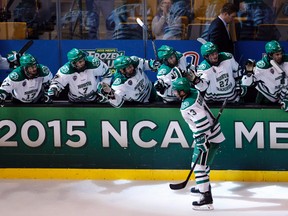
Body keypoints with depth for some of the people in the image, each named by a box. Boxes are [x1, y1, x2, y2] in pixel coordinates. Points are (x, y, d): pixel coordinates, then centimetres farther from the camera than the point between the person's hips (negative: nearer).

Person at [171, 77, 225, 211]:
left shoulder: (188, 106, -27)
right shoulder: (194, 92, 0)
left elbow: (203, 123, -31)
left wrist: (202, 143, -27)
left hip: (208, 138, -10)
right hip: (213, 133, 10)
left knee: (200, 166, -11)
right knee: (198, 161, 27)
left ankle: (207, 200, -14)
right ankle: (204, 186, 47)